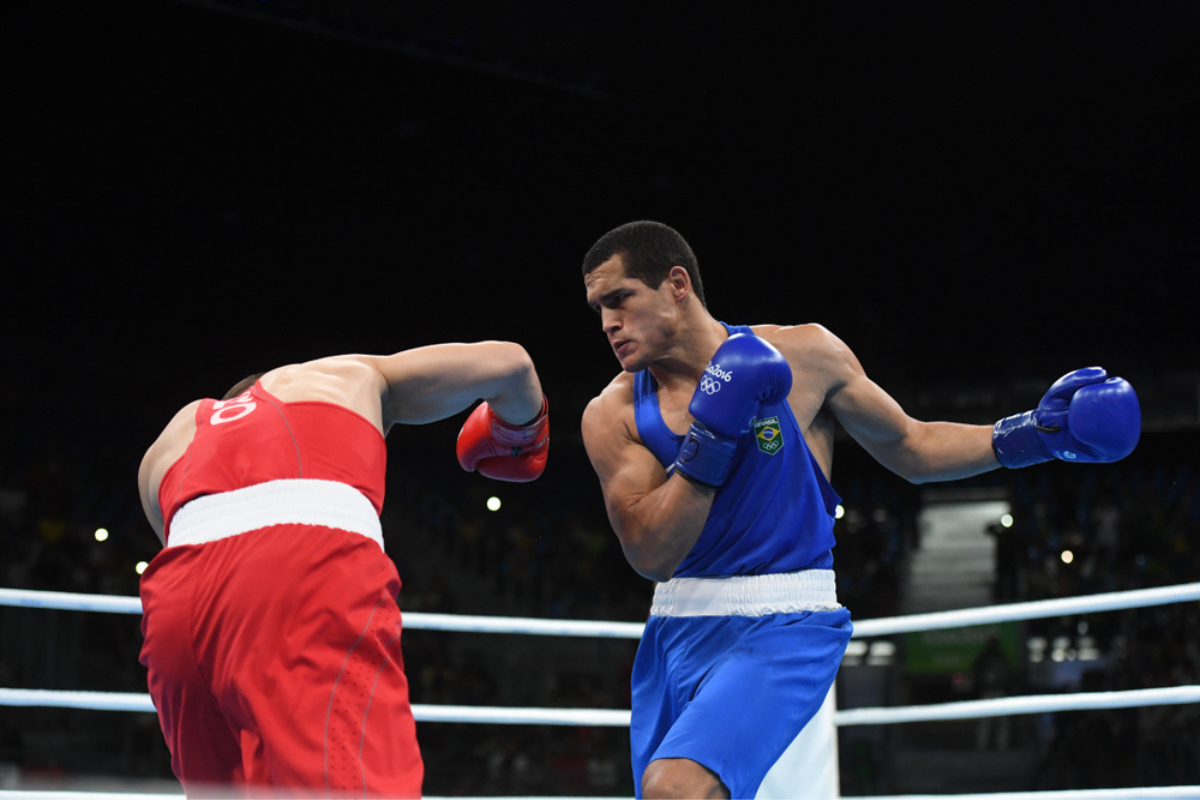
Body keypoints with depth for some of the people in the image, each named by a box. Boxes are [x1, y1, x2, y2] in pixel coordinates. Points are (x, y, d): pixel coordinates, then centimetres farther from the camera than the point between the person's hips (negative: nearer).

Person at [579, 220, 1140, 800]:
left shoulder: (803, 355, -2)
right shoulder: (613, 414, -2)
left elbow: (909, 450, 10)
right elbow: (650, 555, -12)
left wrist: (1032, 434, -1)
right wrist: (711, 433, -21)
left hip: (782, 626, -4)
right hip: (675, 632, 4)